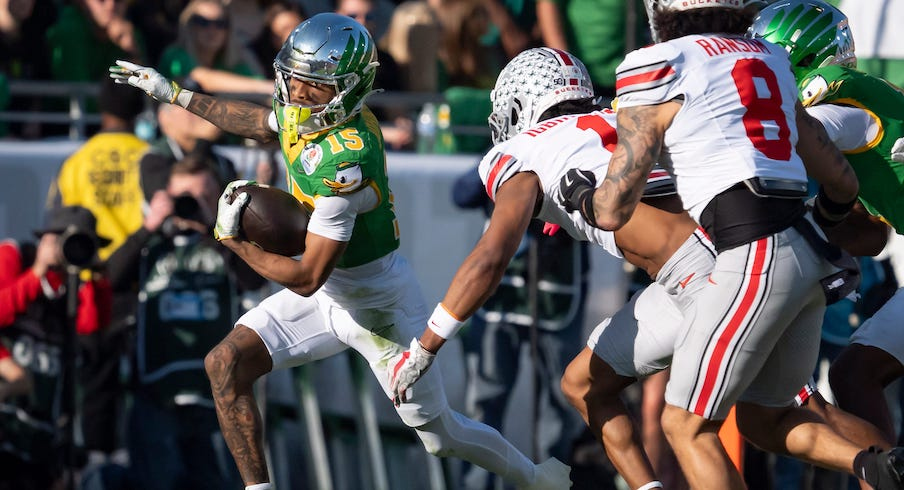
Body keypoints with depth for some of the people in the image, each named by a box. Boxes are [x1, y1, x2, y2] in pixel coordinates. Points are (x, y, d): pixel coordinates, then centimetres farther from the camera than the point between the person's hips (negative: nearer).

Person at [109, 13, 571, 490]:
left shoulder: (343, 165, -35)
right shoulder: (305, 112, -11)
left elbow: (306, 278, -29)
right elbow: (259, 121, 18)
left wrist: (231, 239, -19)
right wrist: (174, 94, 21)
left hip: (377, 304, -8)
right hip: (329, 294, 8)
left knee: (441, 436, 8)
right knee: (226, 364, -8)